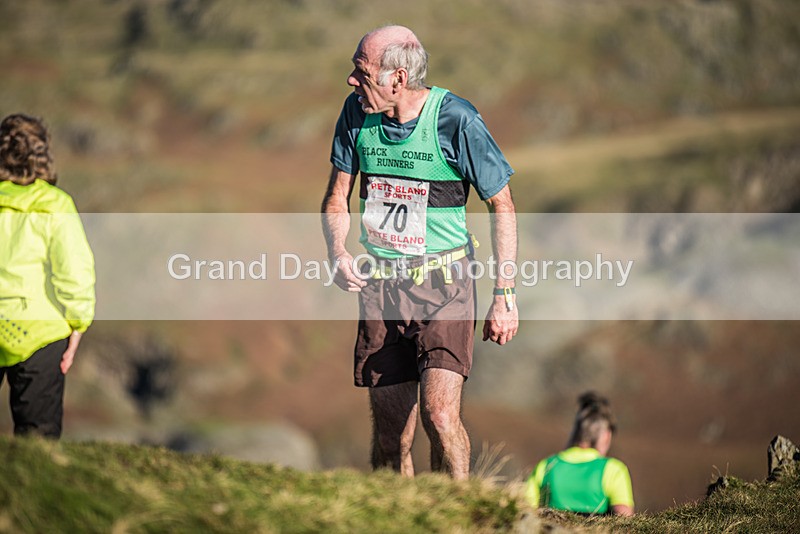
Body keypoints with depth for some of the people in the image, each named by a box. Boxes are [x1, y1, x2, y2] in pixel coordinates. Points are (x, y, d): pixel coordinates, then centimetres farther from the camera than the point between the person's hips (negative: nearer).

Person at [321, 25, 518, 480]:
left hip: (443, 280, -4)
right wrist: (338, 252, -8)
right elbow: (337, 197, 13)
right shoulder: (357, 113, 1)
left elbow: (502, 206, -3)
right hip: (379, 285, 4)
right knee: (390, 434, 4)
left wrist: (505, 295, -6)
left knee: (440, 412, -21)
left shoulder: (456, 119, -12)